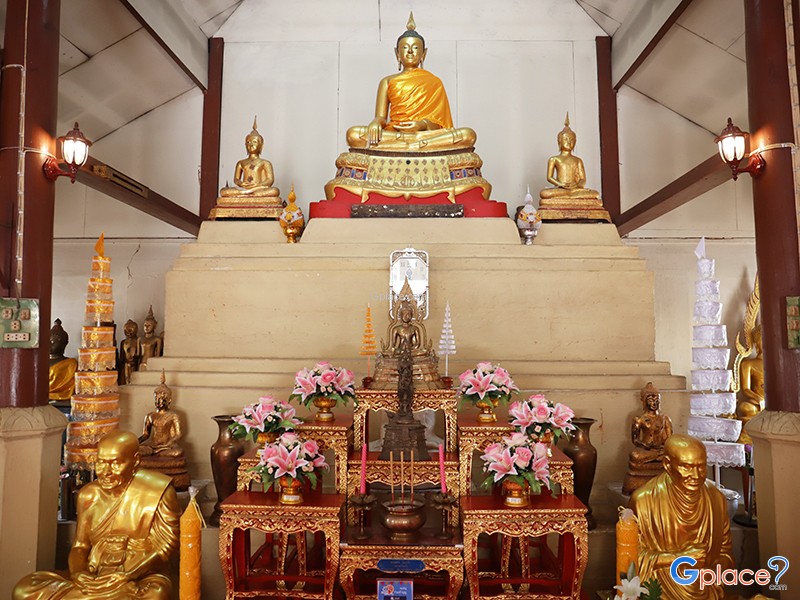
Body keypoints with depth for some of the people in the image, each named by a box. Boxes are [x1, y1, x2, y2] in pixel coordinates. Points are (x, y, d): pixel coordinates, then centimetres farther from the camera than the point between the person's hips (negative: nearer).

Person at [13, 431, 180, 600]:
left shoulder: (157, 492, -9)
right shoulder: (88, 495, 8)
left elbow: (164, 548, -8)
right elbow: (80, 546, 13)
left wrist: (126, 577, -19)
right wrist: (77, 572, -9)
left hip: (141, 581, -5)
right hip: (93, 580, 6)